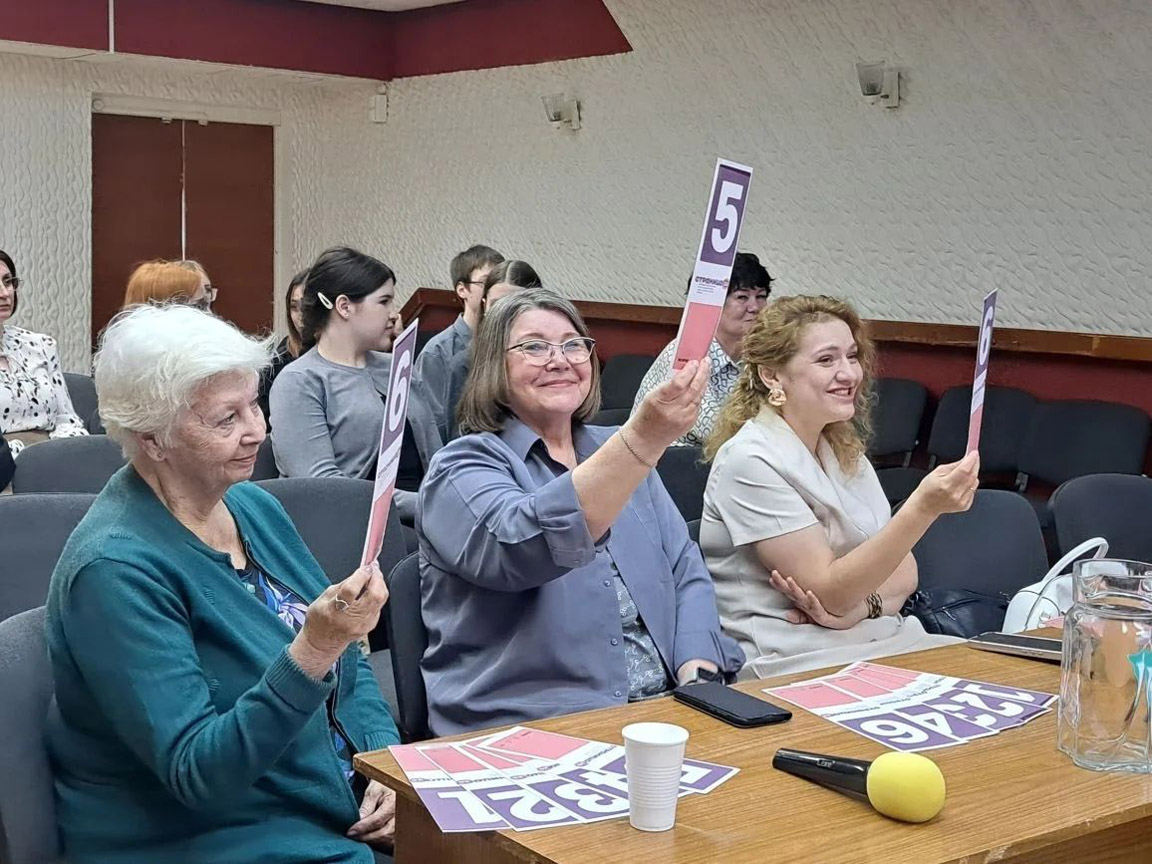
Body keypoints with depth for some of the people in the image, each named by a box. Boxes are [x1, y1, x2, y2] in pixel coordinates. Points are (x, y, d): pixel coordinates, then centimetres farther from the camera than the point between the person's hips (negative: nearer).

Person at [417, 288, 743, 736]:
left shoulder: (614, 448, 17)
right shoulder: (462, 468, -3)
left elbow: (686, 571, 13)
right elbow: (524, 547, -24)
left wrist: (699, 674, -6)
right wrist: (643, 439, -34)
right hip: (527, 730, -6)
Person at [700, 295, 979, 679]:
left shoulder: (846, 450, 13)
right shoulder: (750, 462, -13)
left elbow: (904, 571, 10)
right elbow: (829, 591, -17)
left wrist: (857, 605, -13)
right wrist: (923, 507, -28)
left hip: (880, 640, 8)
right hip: (792, 662, -8)